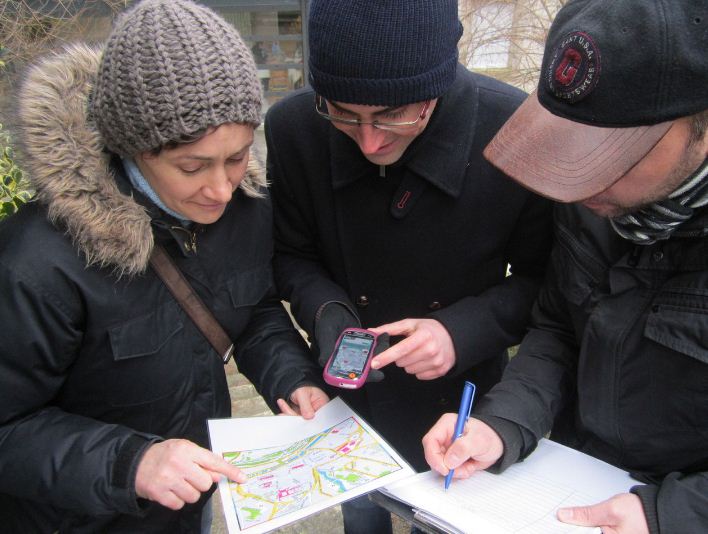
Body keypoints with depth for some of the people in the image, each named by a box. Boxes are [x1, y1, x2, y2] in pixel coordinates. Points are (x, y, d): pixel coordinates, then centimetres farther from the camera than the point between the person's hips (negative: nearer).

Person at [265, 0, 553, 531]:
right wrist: (327, 313, -24)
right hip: (350, 405, 2)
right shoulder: (292, 127, -22)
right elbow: (291, 255, -5)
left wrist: (464, 330, -27)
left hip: (460, 404, -1)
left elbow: (541, 278, -12)